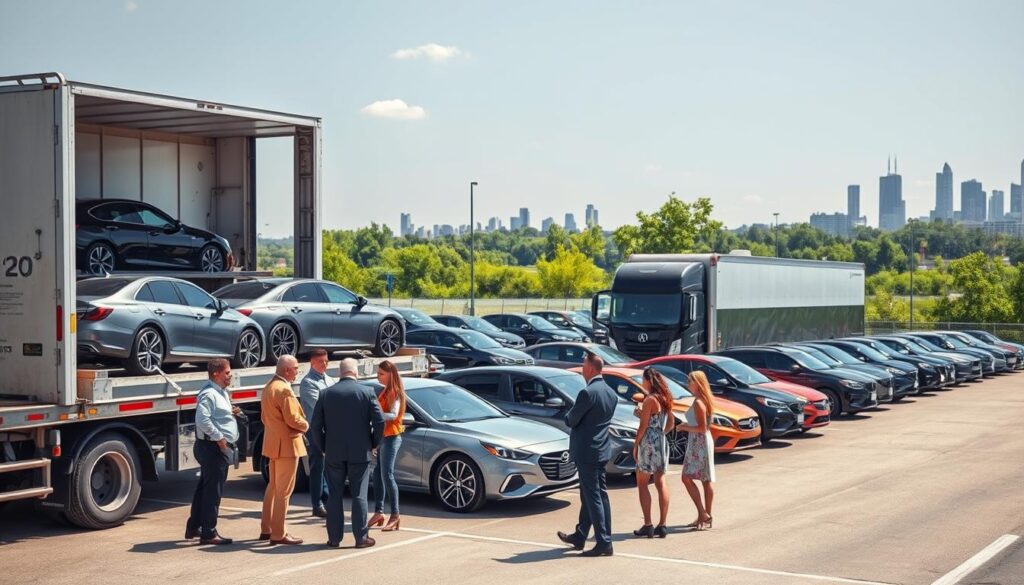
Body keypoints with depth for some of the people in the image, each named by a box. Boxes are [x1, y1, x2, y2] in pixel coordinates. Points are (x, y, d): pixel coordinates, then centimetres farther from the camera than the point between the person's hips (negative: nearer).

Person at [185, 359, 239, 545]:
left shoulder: (222, 393, 16)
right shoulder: (209, 394, -17)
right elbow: (202, 420, -28)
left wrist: (231, 413, 8)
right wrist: (219, 437, -23)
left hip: (220, 446, 11)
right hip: (214, 447, -11)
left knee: (204, 488, 17)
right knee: (213, 490, -5)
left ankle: (193, 528, 28)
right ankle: (208, 533, 1)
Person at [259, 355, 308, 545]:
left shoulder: (268, 387, 13)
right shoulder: (284, 390, -19)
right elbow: (293, 419, -22)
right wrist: (305, 425, -4)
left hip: (273, 443, 10)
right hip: (286, 444, -10)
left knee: (273, 486, 18)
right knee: (284, 490, -4)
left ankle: (266, 529, 24)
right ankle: (278, 534, -2)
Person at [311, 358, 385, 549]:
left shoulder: (326, 394, 1)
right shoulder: (367, 393, -4)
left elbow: (316, 425, 1)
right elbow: (379, 421, -8)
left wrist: (323, 447, 12)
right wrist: (373, 443, 6)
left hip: (333, 454, 1)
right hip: (360, 453, -1)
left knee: (334, 496, 8)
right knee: (359, 495, 3)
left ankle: (334, 538, 10)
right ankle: (361, 537, 4)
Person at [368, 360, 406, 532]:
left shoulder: (395, 392, -11)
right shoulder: (385, 391, 17)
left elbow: (393, 415, -23)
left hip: (391, 438, -9)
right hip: (382, 437, 9)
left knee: (387, 475, -10)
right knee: (378, 475, 10)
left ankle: (396, 516, -8)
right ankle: (379, 512, 15)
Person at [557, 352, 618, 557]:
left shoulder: (588, 393, -20)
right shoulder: (611, 393, 8)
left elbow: (571, 420, -13)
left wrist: (569, 415, 9)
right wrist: (575, 417, 11)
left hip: (586, 451, -9)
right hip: (602, 450, 9)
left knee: (593, 497, -4)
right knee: (590, 496, 17)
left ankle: (604, 543, -4)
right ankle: (580, 536, 30)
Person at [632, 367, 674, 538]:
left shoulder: (650, 399, -13)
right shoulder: (665, 399, 11)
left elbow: (643, 425, -14)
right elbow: (670, 422, 18)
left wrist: (635, 445, -8)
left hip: (648, 442, -8)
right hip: (662, 442, 8)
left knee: (642, 484, 0)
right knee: (661, 483, 6)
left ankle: (647, 525, -3)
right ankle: (662, 525, 5)